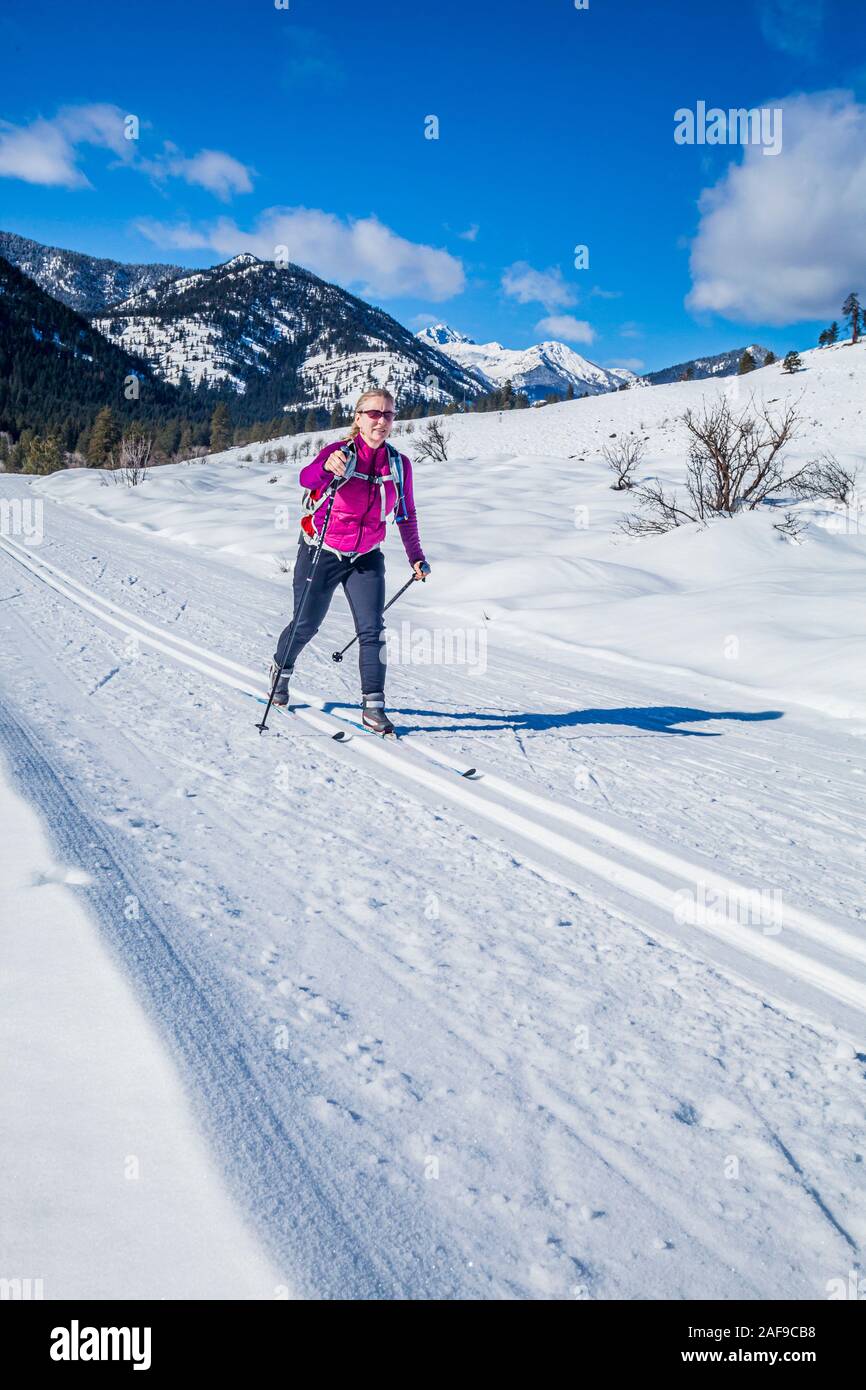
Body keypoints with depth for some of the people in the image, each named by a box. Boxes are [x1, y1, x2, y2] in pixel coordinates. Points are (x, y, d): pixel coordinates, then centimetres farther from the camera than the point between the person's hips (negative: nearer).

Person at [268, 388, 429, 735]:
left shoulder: (399, 464, -5)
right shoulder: (339, 453, -18)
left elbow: (406, 515, 8)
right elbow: (306, 478, -39)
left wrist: (416, 557, 4)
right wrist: (327, 467, -60)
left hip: (366, 559, 3)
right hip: (321, 553, -3)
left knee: (373, 630, -9)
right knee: (306, 625, 10)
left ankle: (373, 707, -4)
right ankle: (281, 669, 40)